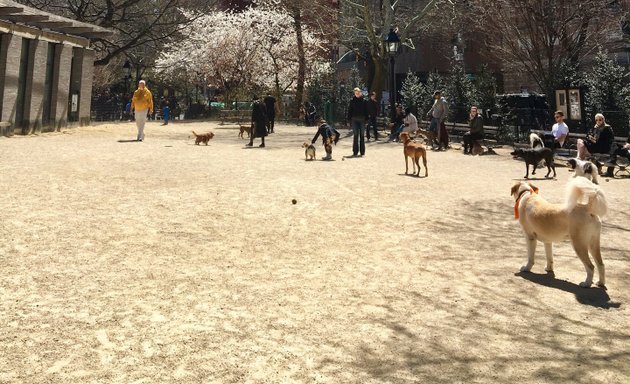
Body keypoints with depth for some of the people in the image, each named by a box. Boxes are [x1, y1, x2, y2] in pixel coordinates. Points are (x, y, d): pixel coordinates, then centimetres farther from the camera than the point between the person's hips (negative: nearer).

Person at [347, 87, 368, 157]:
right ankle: (355, 152, 3)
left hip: (362, 120, 0)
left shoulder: (364, 101, 3)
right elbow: (349, 110, 5)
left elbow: (366, 111, 3)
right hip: (354, 120, 0)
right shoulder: (352, 101, 4)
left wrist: (366, 119, -4)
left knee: (362, 135, 5)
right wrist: (349, 119, -3)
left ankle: (362, 152, 11)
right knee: (355, 136, 0)